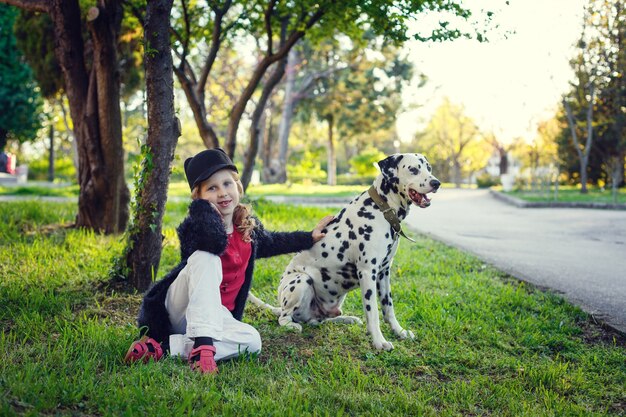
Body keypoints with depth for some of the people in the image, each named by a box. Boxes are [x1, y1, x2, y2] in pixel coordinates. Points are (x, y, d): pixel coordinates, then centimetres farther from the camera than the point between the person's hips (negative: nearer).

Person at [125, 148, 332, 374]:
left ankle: (163, 347, -30)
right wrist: (204, 206, -21)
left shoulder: (249, 227, 7)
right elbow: (216, 242, -38)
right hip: (180, 310, -5)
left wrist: (310, 238, 37)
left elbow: (272, 242, 31)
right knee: (206, 258, -32)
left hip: (216, 315, 5)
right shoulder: (199, 225, -13)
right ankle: (203, 345, -45)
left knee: (252, 340, -26)